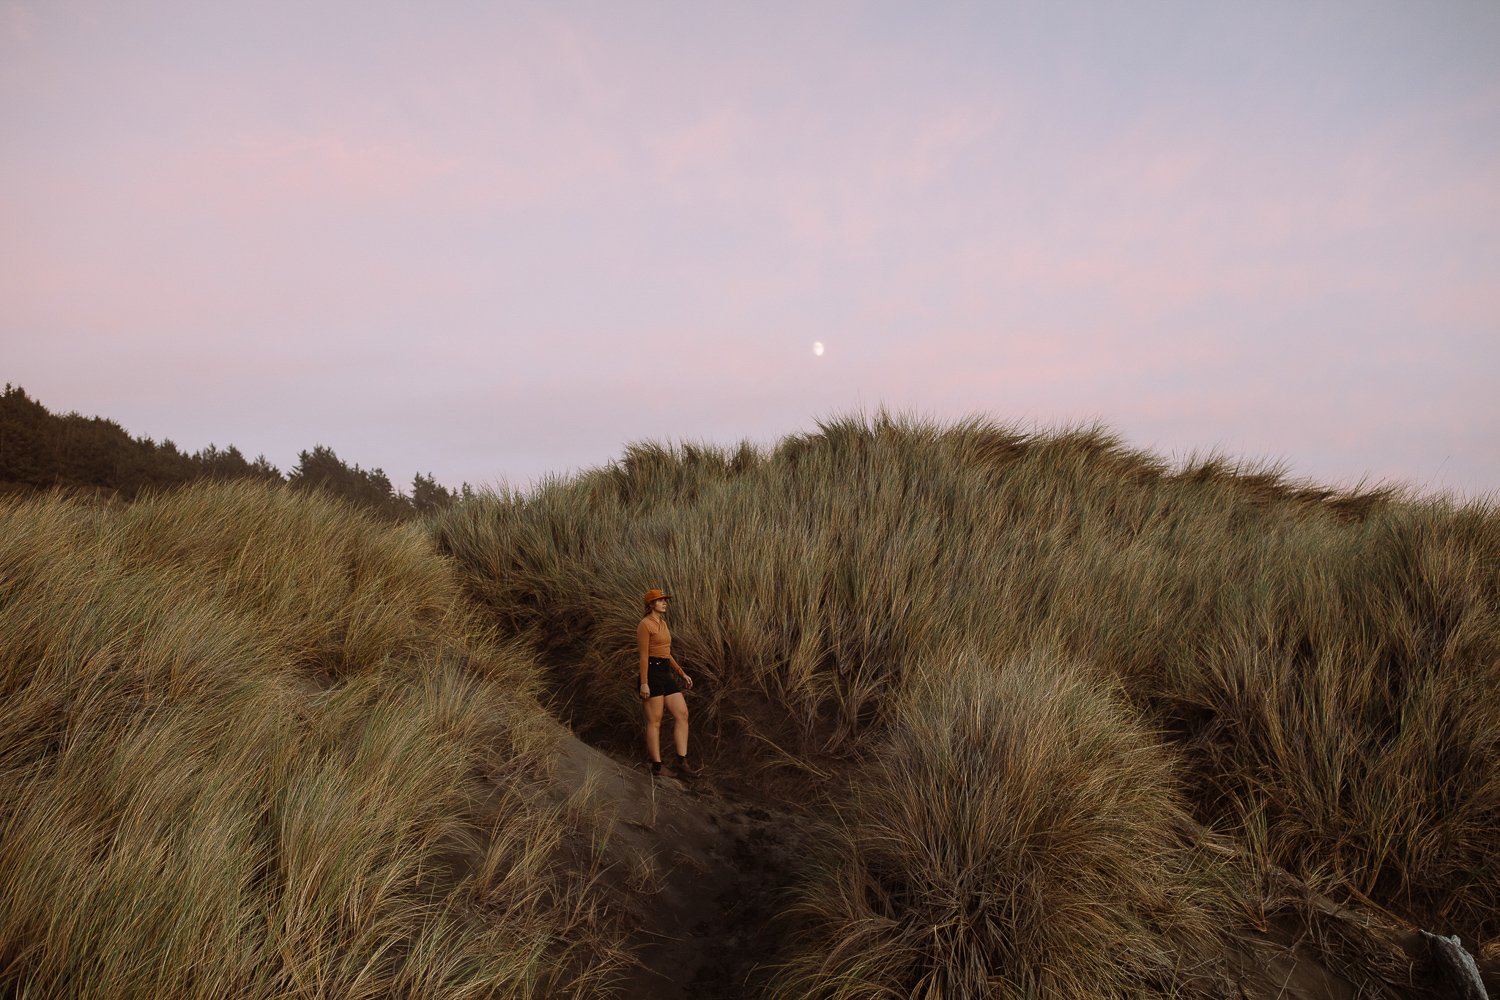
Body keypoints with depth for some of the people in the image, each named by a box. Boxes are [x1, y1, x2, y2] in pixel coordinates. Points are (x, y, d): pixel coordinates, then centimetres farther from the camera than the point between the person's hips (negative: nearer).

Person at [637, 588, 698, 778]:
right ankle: (657, 765, 5)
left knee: (682, 714, -1)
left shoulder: (663, 623, 18)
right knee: (654, 721, -2)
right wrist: (644, 683, -18)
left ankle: (682, 762, 0)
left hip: (666, 674, 9)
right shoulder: (645, 624, -9)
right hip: (652, 673, -9)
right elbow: (643, 656, -14)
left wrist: (682, 673, 19)